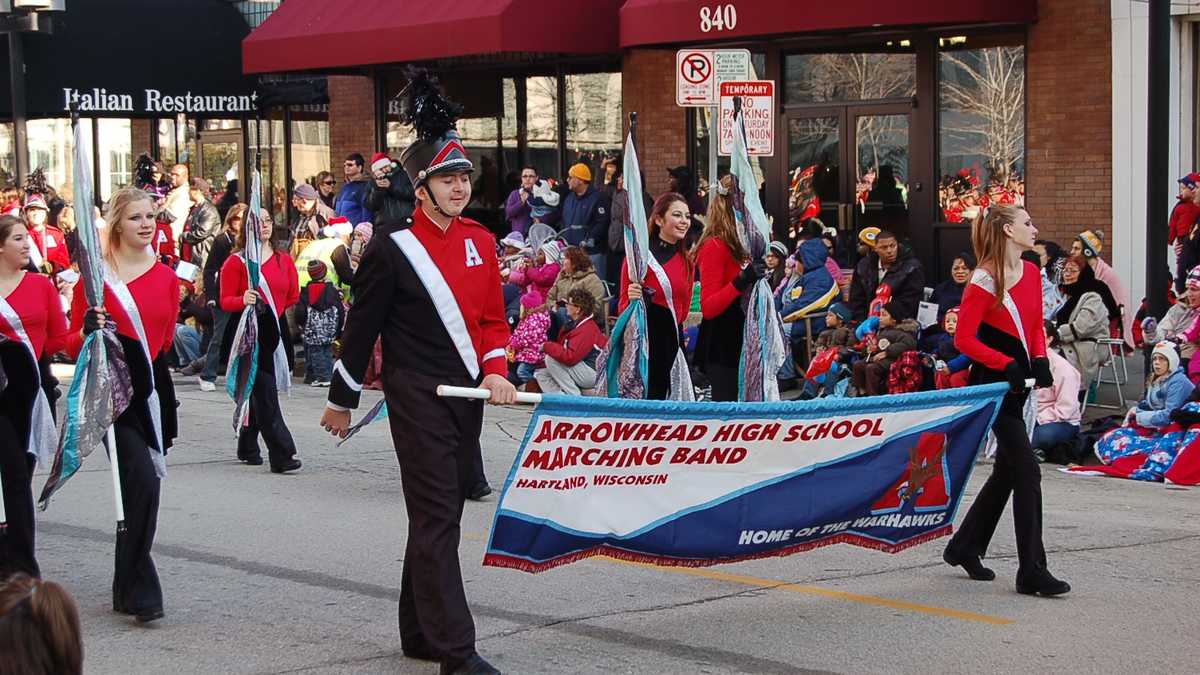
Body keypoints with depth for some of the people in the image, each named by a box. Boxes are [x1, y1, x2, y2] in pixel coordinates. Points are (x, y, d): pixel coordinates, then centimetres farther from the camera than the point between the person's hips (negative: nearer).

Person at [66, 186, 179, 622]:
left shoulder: (166, 277, 11)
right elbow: (71, 344, 1)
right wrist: (88, 330, -16)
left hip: (153, 389, 5)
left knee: (143, 487, 9)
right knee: (142, 481, -18)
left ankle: (127, 589, 23)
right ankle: (141, 592, -12)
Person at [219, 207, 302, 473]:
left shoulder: (284, 260, 11)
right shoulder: (236, 262, -3)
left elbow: (293, 296, 20)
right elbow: (225, 301, -5)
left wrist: (270, 307, 14)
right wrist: (244, 301, -23)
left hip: (274, 330, 5)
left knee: (258, 393, 11)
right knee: (265, 393, -12)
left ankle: (247, 446, 27)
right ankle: (281, 454, -17)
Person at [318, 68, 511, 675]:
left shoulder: (480, 240, 7)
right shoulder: (393, 251, -10)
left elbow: (493, 316, 12)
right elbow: (361, 327, -4)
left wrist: (494, 371, -5)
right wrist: (342, 400, 2)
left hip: (468, 397, 7)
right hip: (418, 401, -7)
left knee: (439, 513, 14)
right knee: (437, 518, -8)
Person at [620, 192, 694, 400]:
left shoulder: (686, 261, 13)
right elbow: (623, 305, -3)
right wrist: (632, 299, -21)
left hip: (672, 340, 6)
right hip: (643, 338, -6)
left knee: (658, 398, 4)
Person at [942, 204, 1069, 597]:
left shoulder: (1032, 273, 10)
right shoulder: (984, 281, -13)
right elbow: (964, 339, -13)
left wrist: (1040, 360, -1)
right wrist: (1006, 364, -20)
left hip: (1019, 382, 9)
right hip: (993, 383, -9)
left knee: (1008, 469, 15)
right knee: (1026, 471, -11)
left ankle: (964, 548, 30)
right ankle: (1032, 572, -8)